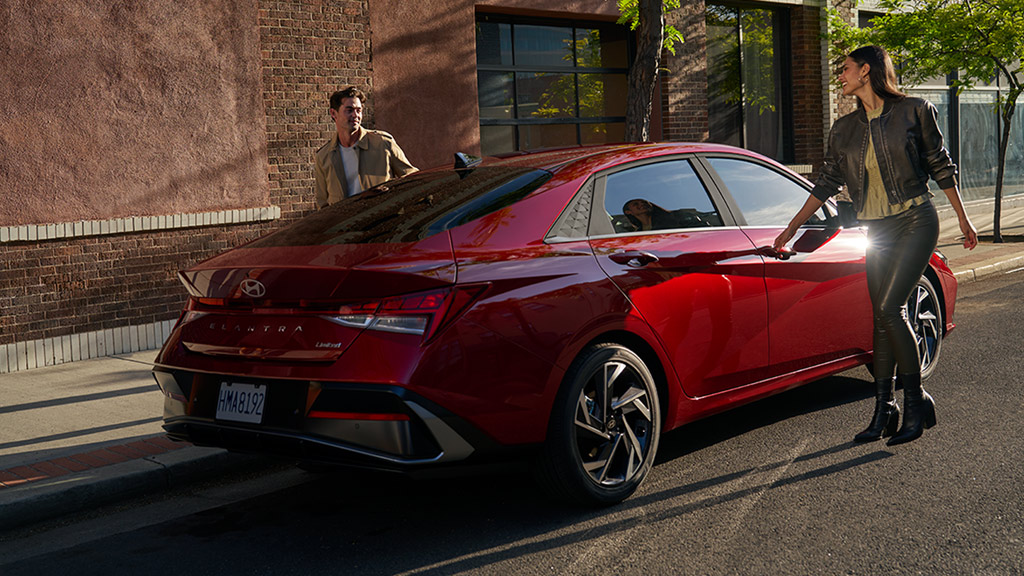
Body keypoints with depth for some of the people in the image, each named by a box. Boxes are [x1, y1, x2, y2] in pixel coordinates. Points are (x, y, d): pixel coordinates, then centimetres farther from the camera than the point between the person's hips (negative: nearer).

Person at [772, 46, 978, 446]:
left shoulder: (914, 111, -1)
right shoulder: (844, 129, 10)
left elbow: (940, 166, 4)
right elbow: (827, 183, 14)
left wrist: (963, 219, 6)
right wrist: (792, 227, 11)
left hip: (916, 221, -5)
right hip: (877, 231, 5)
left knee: (888, 309, -16)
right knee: (883, 318, 4)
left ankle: (916, 401, -3)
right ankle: (885, 409, 10)